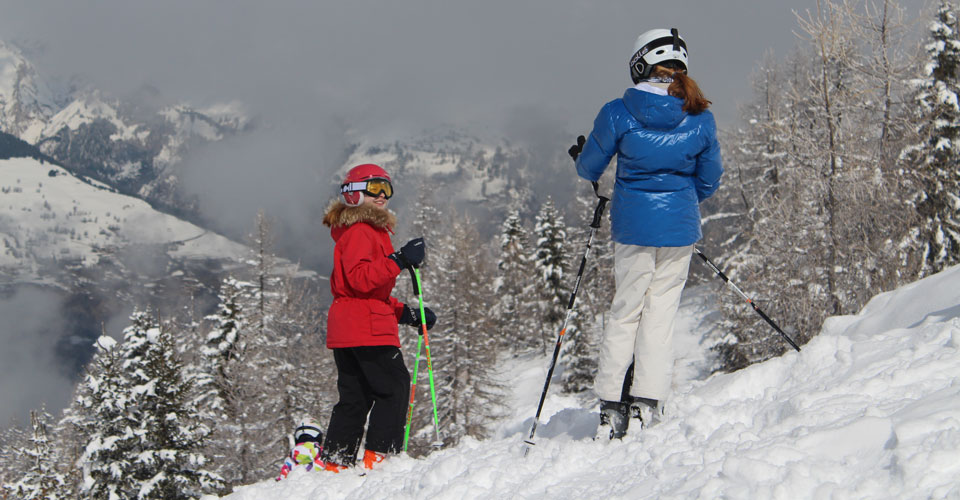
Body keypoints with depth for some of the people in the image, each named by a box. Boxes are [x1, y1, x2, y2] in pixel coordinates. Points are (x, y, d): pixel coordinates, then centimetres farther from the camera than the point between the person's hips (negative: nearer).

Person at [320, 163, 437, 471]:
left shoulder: (370, 231, 27)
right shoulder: (359, 231, -7)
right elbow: (360, 278, -23)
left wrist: (407, 313, 19)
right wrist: (399, 260, -27)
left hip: (345, 330, 11)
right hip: (367, 329, -11)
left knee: (355, 397, 10)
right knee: (394, 386, -9)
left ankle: (334, 463, 9)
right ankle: (380, 456, -13)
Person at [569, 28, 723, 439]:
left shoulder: (618, 113, -10)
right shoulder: (700, 119, -3)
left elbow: (589, 169, 4)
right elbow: (709, 181, 10)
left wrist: (580, 157, 27)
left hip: (633, 227, -1)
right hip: (680, 229, 1)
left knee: (625, 312, 10)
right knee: (661, 313, 8)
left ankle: (612, 406, 9)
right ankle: (646, 402, 5)